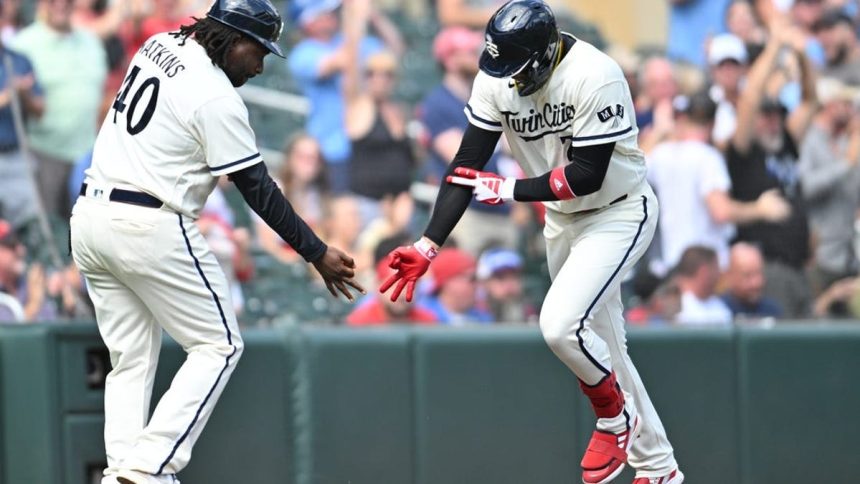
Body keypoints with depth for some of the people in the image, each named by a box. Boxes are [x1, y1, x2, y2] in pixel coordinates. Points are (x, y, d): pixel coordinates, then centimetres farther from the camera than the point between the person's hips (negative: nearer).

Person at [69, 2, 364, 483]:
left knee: (132, 359, 12)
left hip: (90, 215, 8)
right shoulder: (218, 98, -14)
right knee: (219, 345, 2)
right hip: (150, 227, -8)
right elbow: (258, 190, -11)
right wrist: (317, 254, -5)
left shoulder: (161, 45, 9)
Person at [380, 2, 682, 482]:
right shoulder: (497, 79, -12)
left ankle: (615, 415, 5)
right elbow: (466, 166, -11)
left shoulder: (595, 77, -30)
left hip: (619, 213, -7)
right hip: (563, 219, 7)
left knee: (560, 325, -23)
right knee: (601, 346, 13)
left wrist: (509, 190, -22)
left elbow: (588, 176, -28)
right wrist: (428, 245, -18)